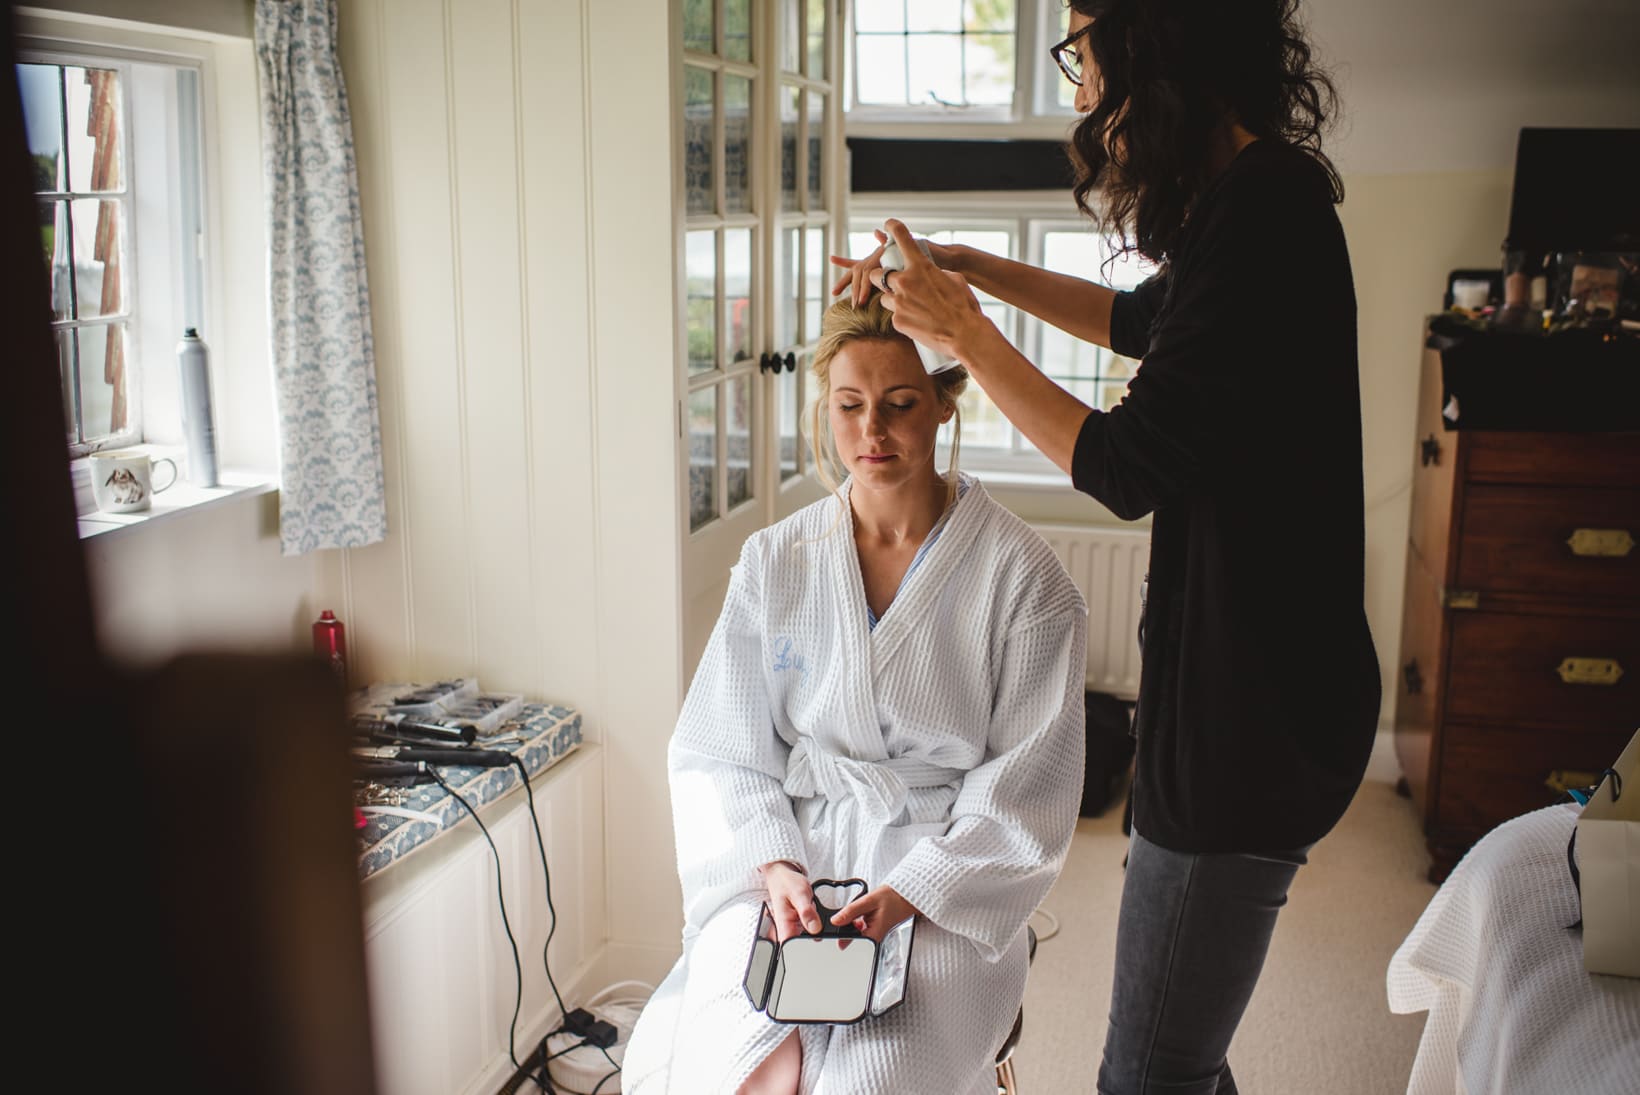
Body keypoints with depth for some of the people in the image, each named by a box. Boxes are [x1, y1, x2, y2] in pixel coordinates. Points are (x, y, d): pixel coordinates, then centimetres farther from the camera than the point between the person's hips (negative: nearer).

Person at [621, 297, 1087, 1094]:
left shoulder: (1022, 575, -3)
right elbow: (722, 751, 6)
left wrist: (912, 892, -15)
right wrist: (773, 865, -11)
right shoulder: (774, 561, 6)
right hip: (789, 870, 2)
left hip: (948, 892, -1)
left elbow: (1027, 783, -3)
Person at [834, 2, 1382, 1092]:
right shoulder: (1260, 198, 12)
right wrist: (970, 266, 27)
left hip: (1253, 717, -10)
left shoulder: (1262, 217, -21)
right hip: (1238, 693, 10)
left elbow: (1128, 467, -18)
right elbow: (1143, 320, 32)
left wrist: (966, 332, -6)